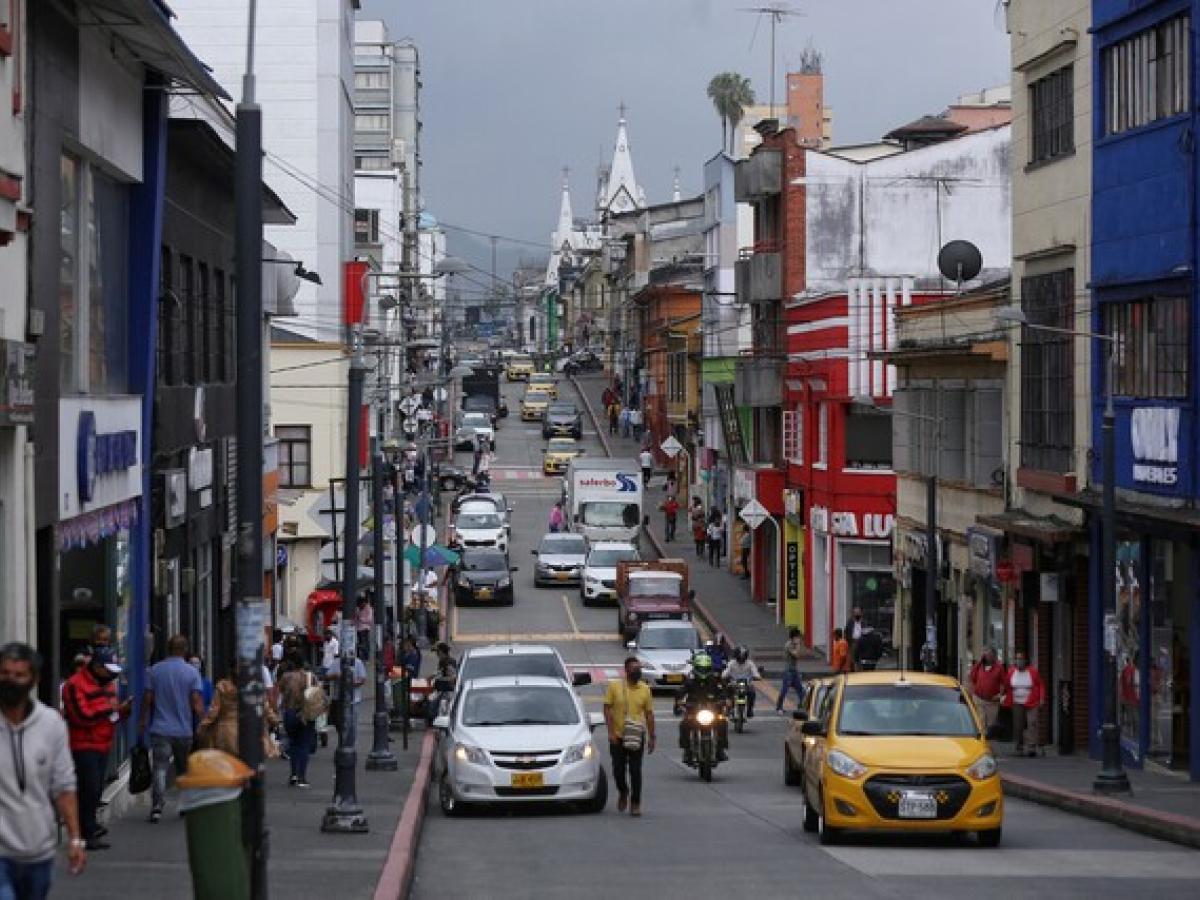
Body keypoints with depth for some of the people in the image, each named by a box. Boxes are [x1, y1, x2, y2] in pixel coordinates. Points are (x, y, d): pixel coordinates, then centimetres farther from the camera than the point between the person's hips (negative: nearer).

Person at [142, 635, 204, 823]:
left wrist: (143, 721, 16)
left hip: (160, 730, 0)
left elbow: (148, 699, 4)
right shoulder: (192, 672, -4)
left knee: (160, 769, -5)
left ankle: (157, 806, -18)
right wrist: (202, 724, 2)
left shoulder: (155, 670, 0)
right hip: (185, 730, 0)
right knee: (185, 770, 15)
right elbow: (197, 703, -8)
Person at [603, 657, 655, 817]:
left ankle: (635, 803, 4)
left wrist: (652, 737, 5)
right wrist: (611, 732, -11)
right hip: (617, 737, -1)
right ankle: (623, 792, 34)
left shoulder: (645, 689, 4)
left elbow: (649, 714, 8)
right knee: (618, 770, 6)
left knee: (635, 771, -2)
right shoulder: (614, 686, -2)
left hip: (636, 737, 1)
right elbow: (607, 709, -2)